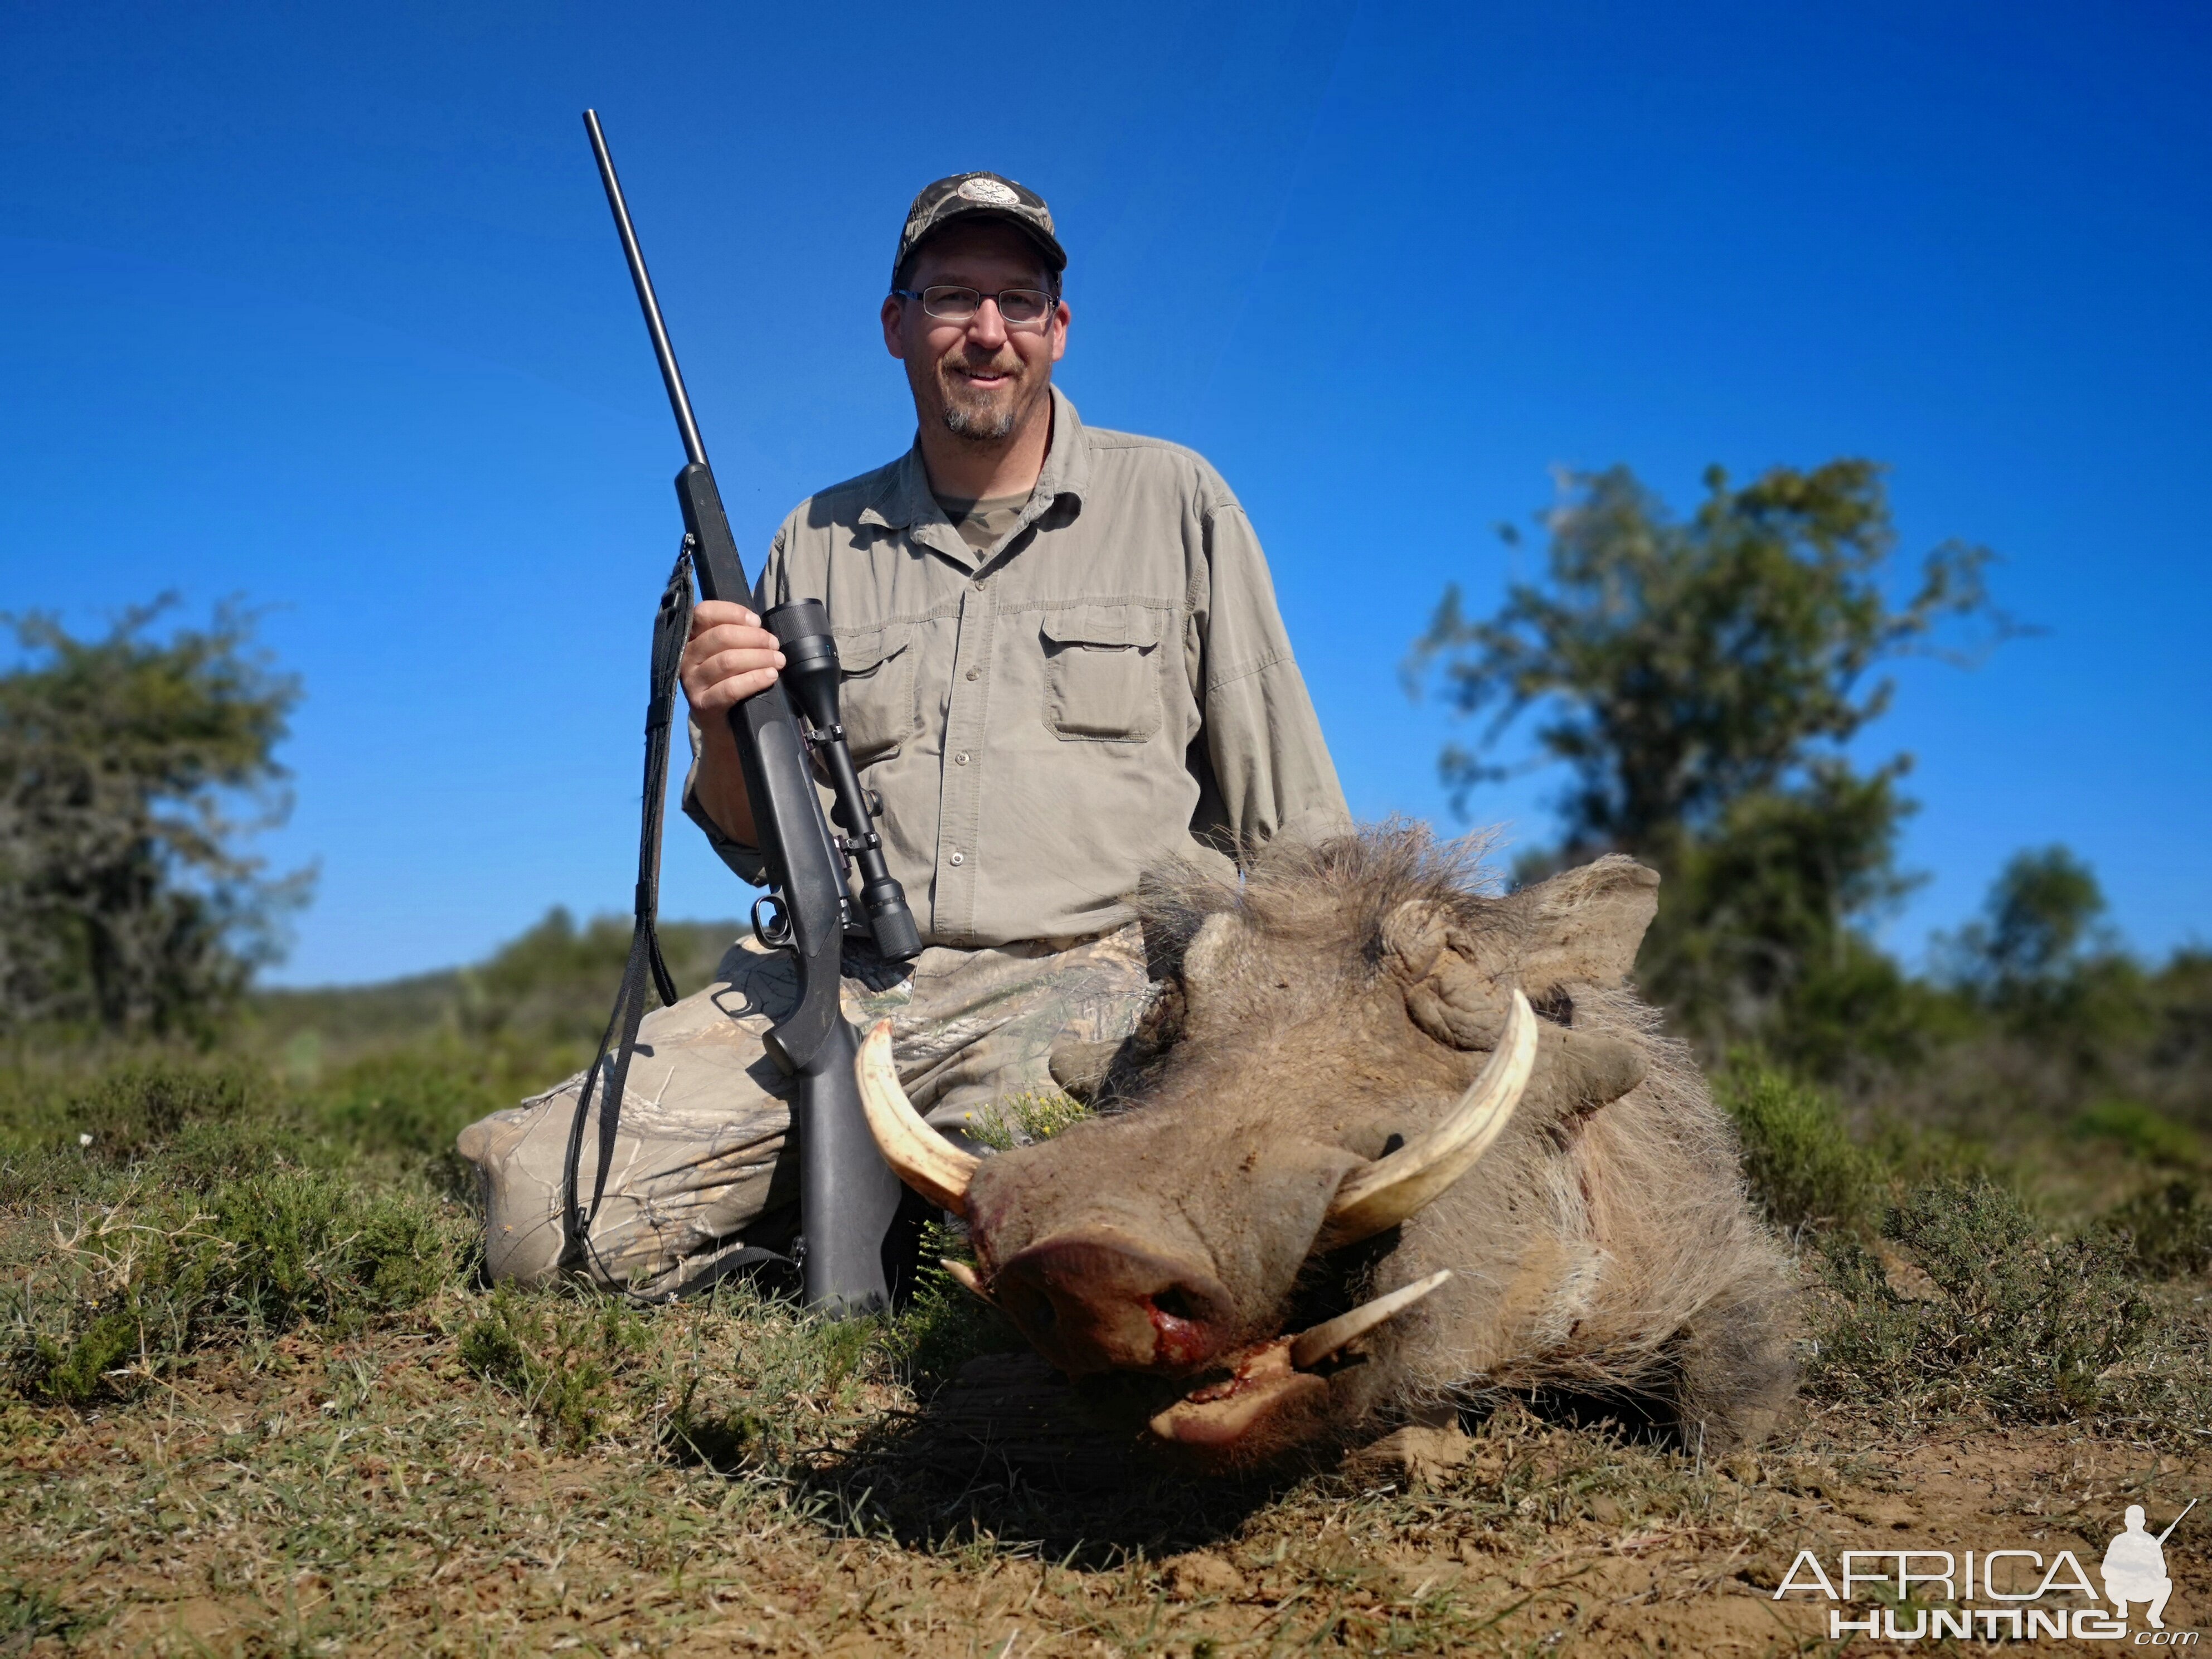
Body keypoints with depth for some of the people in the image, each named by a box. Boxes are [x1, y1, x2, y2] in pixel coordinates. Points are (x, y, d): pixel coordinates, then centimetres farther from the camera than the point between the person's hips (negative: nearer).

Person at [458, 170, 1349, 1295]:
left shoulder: (1174, 502, 9)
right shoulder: (820, 541, 16)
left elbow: (1293, 818, 8)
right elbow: (758, 846, 18)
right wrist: (725, 727, -4)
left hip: (1078, 973, -2)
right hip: (835, 980, 3)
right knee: (532, 1190, -15)